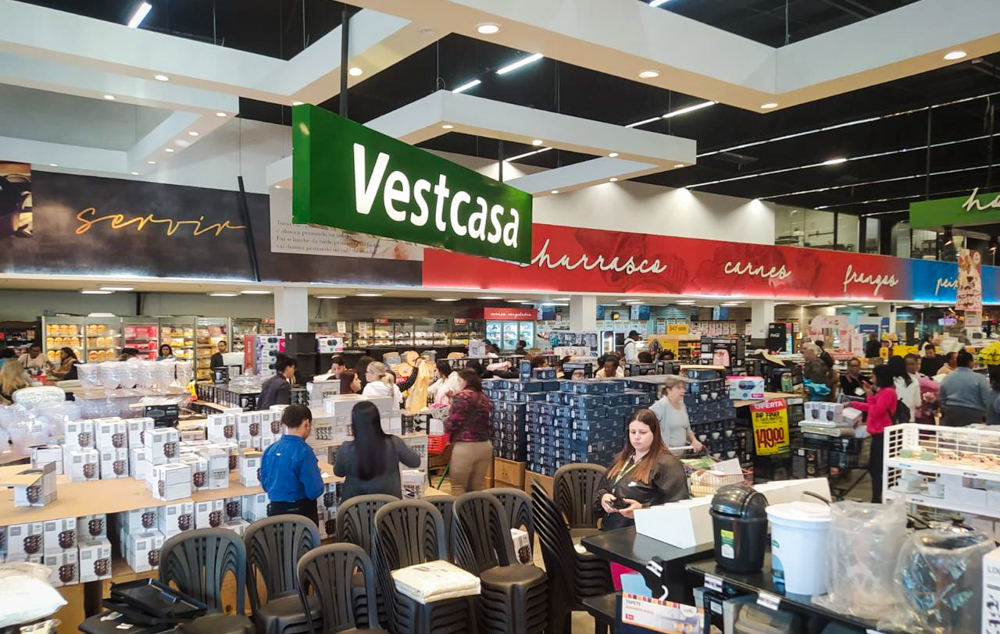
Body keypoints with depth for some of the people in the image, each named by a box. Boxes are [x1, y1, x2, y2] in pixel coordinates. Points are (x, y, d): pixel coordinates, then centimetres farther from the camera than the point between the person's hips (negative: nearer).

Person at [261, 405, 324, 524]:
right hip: (301, 511, -6)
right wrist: (316, 472, 2)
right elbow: (314, 491, -17)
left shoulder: (269, 450, 0)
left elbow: (265, 485, 12)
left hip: (275, 510, 6)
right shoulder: (303, 452, -19)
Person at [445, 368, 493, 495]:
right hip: (485, 445, 7)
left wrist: (446, 429, 8)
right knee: (477, 486, 12)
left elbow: (453, 422, -13)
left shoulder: (462, 396, -9)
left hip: (466, 446, -7)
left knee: (458, 486, 3)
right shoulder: (485, 398, 13)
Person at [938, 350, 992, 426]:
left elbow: (940, 399, 13)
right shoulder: (979, 378, -8)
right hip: (972, 415, -4)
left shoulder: (947, 378, 6)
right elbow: (988, 400, -8)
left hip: (950, 414, 4)